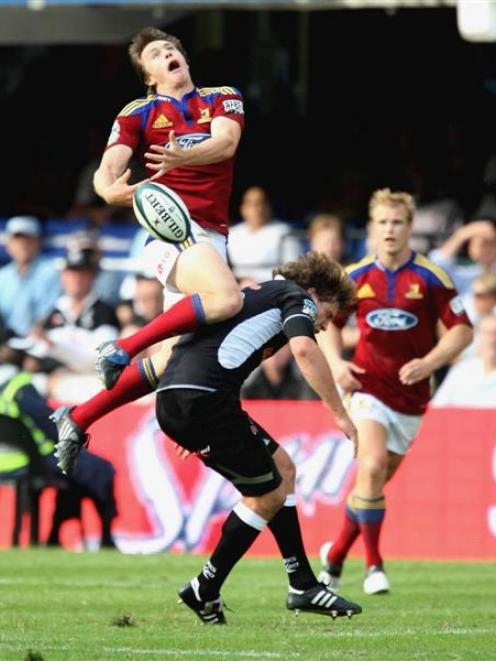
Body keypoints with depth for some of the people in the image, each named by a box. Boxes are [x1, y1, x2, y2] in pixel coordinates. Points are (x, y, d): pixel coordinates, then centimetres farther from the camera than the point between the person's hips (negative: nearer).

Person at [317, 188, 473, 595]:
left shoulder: (431, 279, -5)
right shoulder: (355, 278, 2)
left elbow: (462, 330, -3)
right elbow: (330, 321, 16)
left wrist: (428, 363, -18)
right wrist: (336, 362, -3)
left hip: (411, 396, 0)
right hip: (368, 389, 0)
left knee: (374, 481, 8)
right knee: (372, 467, -22)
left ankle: (335, 555, 29)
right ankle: (374, 564, -12)